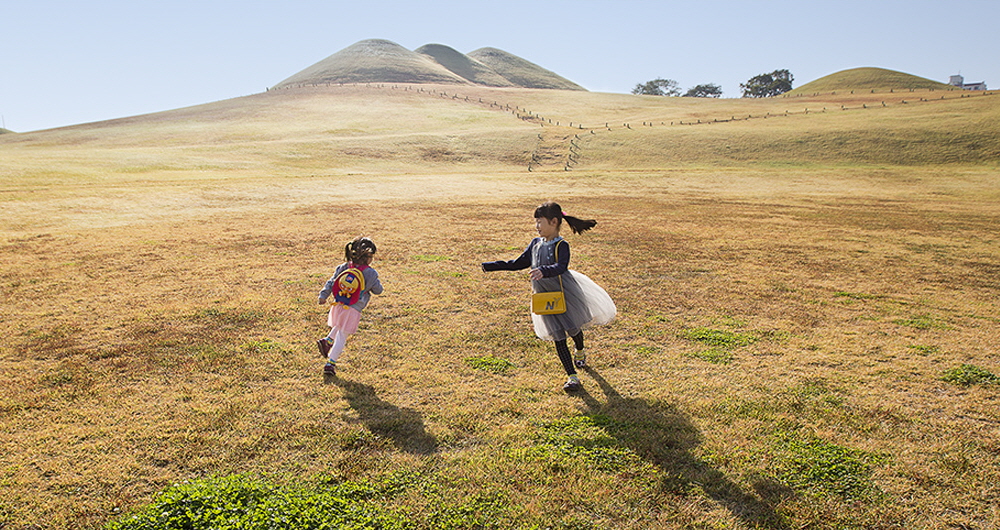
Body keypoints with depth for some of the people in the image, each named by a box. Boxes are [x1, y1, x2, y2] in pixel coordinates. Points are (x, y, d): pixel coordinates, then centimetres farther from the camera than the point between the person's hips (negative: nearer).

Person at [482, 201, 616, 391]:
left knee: (573, 328, 12)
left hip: (564, 293, -5)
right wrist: (492, 266, 12)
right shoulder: (535, 244, 2)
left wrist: (544, 271, -56)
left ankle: (580, 352, 49)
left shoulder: (561, 246, -18)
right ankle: (572, 376, 10)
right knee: (558, 337, 3)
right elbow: (519, 263, 12)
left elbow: (561, 267, -37)